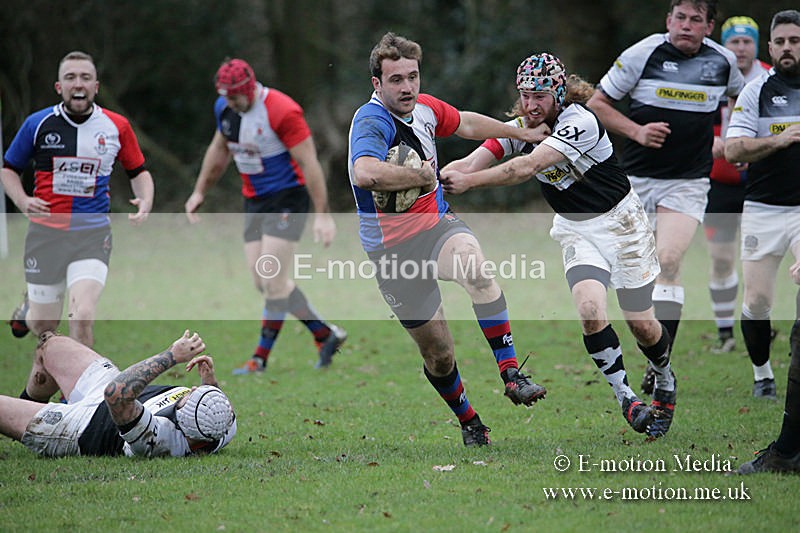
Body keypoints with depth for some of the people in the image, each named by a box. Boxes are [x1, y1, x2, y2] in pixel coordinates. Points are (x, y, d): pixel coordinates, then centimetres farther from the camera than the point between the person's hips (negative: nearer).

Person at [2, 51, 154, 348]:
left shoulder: (116, 126, 1)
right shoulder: (38, 124, -2)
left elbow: (138, 170, 15)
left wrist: (145, 201, -5)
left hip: (93, 235, 0)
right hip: (46, 234, 0)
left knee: (83, 317, -20)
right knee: (43, 326, 9)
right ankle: (29, 307, 45)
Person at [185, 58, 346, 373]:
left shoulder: (282, 111, -21)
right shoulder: (224, 108, 1)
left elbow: (309, 163, -20)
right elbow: (219, 150, 20)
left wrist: (322, 214, -22)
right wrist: (200, 192, 24)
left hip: (287, 198, -8)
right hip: (254, 201, 8)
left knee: (272, 279, -12)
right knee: (263, 282, 2)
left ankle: (262, 357, -2)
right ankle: (325, 335, 13)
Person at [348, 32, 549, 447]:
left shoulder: (425, 107, 4)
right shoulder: (372, 122, -20)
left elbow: (466, 123, 27)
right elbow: (364, 174, -41)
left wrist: (520, 133, 37)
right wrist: (423, 176, -26)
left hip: (437, 224, 4)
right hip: (392, 248, -4)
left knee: (476, 267, -32)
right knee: (438, 355, 2)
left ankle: (512, 374, -31)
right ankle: (469, 422, 28)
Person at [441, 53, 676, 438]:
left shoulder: (580, 122, -27)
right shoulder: (519, 127, -8)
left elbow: (528, 167, -38)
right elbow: (471, 163, -19)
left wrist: (469, 181, -45)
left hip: (619, 220, -4)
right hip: (574, 230, 4)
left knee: (642, 325, 3)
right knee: (590, 310, -21)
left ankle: (665, 385, 34)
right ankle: (626, 399, -7)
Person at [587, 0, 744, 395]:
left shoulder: (723, 60, 2)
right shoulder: (642, 54, -6)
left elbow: (739, 96, 26)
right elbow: (596, 104, 0)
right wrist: (636, 131, -13)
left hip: (688, 181, 0)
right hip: (635, 177, 0)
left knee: (669, 260, -17)